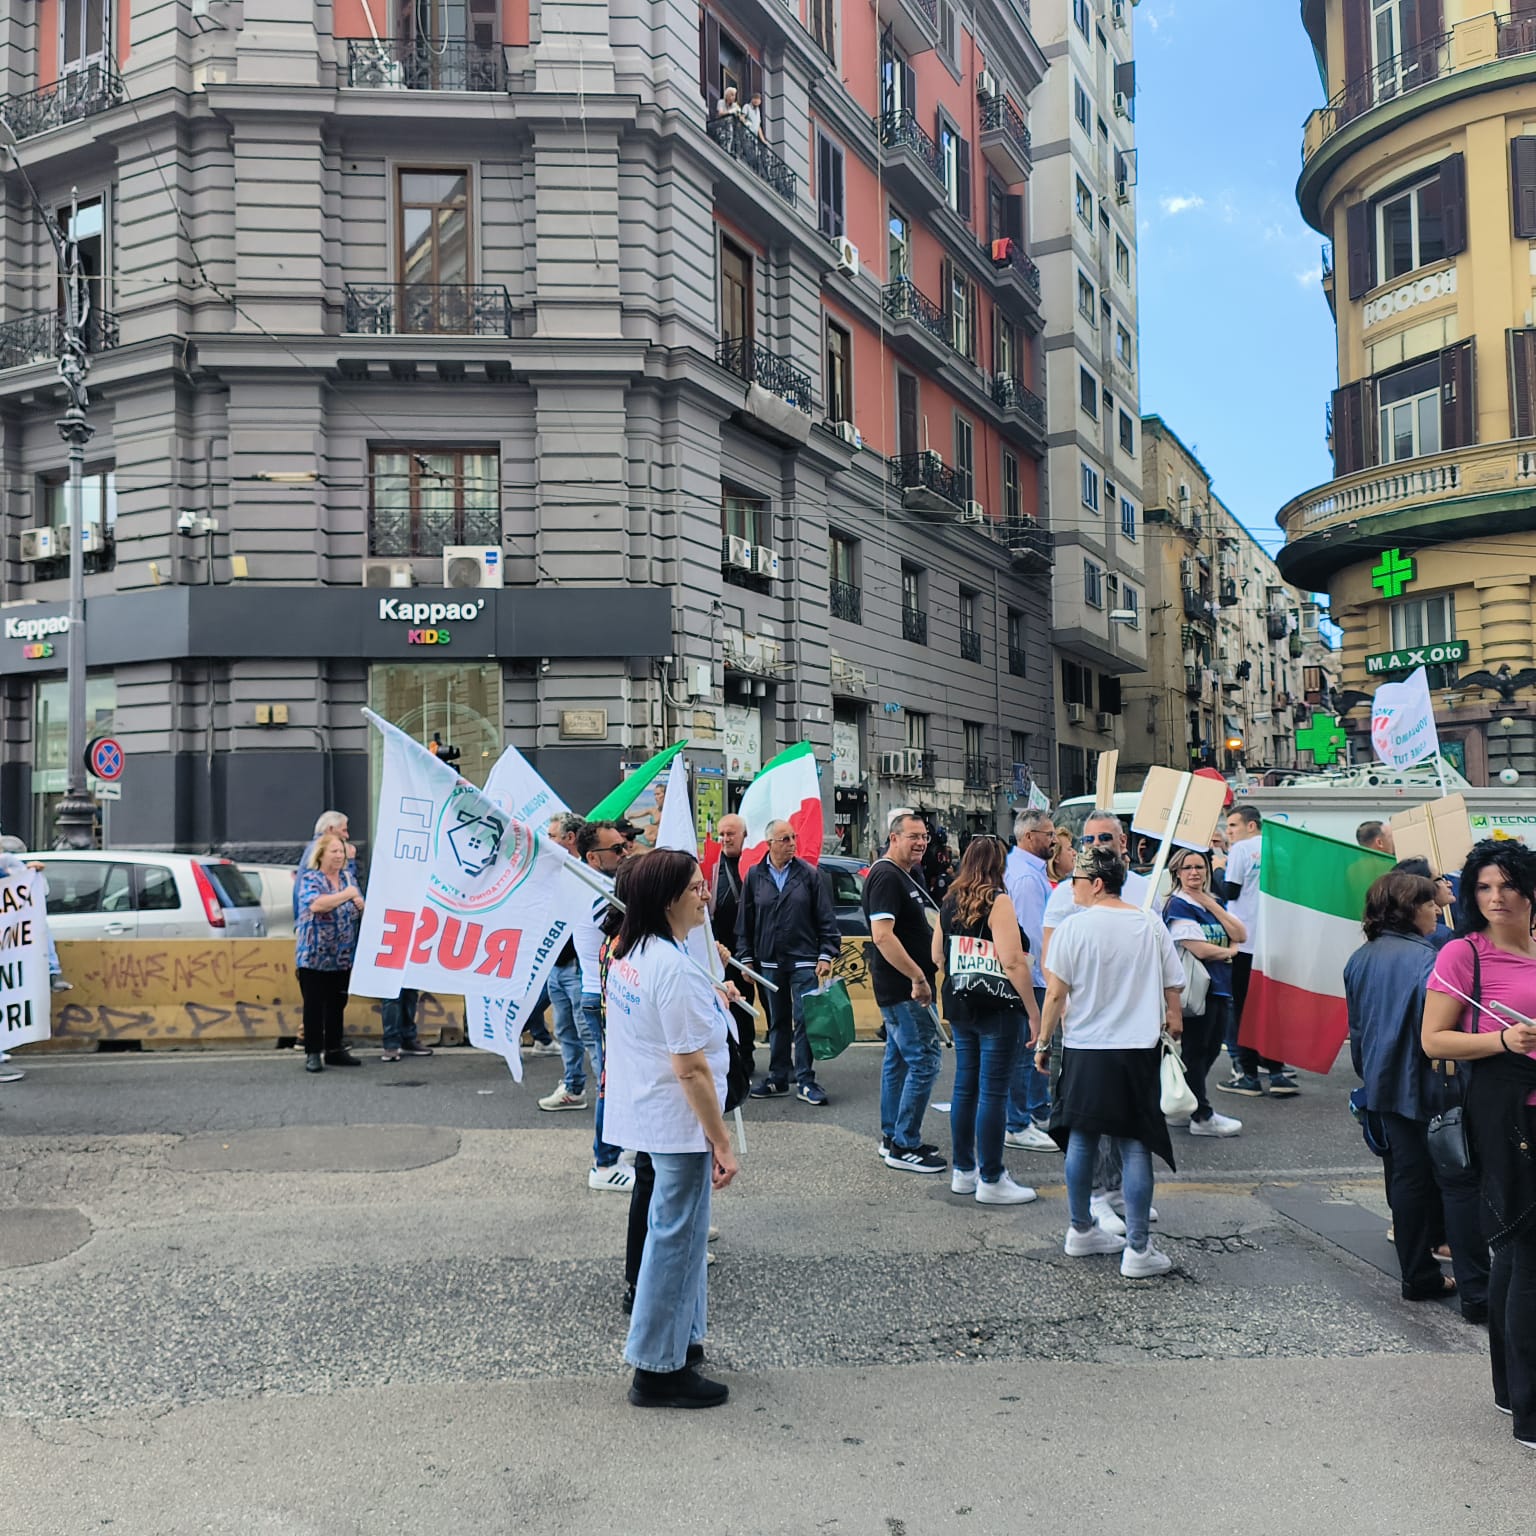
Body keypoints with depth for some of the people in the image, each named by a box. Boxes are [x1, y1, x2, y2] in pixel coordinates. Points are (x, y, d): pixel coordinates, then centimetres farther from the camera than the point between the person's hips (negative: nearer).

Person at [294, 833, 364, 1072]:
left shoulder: (347, 878, 11)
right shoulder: (310, 879, -8)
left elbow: (359, 907, 19)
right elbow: (316, 904, -27)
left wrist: (361, 905, -4)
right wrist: (346, 894, -17)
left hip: (343, 958, 6)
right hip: (314, 956, -6)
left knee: (337, 1005, 11)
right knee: (314, 1006, 0)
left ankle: (334, 1050, 20)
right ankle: (313, 1053, 7)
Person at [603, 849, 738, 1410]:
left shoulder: (626, 953, 4)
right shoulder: (675, 971, -25)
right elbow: (691, 1068, -24)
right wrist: (722, 1141, -18)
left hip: (646, 1110, 10)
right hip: (679, 1125, -10)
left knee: (674, 1231, 22)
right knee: (677, 1239, 3)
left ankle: (678, 1338, 37)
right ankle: (659, 1371, 16)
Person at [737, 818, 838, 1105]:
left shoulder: (809, 874, -1)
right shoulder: (754, 876, 4)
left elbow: (826, 918, 0)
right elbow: (745, 921, 9)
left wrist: (826, 954, -5)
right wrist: (746, 957, 6)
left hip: (804, 961, -2)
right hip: (769, 962, 2)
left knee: (804, 1021, -3)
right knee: (777, 1022, 12)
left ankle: (805, 1081, 5)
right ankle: (777, 1079, 21)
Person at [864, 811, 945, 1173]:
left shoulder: (906, 875, 15)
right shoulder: (886, 876, -17)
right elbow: (882, 935, -26)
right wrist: (917, 977, -25)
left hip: (902, 989, 10)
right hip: (905, 989, -10)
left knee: (898, 1059, 15)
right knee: (923, 1063, -8)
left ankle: (892, 1137, 25)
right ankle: (904, 1146, -1)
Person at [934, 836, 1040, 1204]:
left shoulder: (950, 902, 8)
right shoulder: (998, 901, -13)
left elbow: (938, 957, 16)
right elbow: (1013, 962, -19)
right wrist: (1034, 1012, -15)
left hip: (960, 1007, 8)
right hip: (998, 1008, -7)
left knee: (965, 1086, 14)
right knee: (993, 1092, -2)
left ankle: (964, 1171, 22)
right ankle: (991, 1181, 4)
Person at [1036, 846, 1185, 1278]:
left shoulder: (1075, 927, -8)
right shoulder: (1151, 925, 1)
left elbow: (1055, 994, -8)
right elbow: (1173, 989, 6)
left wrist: (1043, 1041, 3)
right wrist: (1174, 1023, 22)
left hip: (1085, 1050, -1)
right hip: (1138, 1050, 1)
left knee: (1081, 1139, 14)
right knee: (1135, 1146, 3)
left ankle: (1081, 1230, 27)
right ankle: (1138, 1249, 3)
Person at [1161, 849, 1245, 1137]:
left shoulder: (1213, 903, 14)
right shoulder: (1178, 905, -11)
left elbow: (1240, 935, 2)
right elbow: (1199, 949, -19)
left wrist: (1212, 905, -6)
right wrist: (1228, 951, -3)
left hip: (1219, 986, 8)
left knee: (1212, 1049, 14)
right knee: (1196, 1050, 0)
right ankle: (1201, 1117, 8)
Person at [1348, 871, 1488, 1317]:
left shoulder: (1360, 958, 7)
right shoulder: (1425, 958, -18)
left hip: (1386, 1088, 7)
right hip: (1429, 1088, -7)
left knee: (1408, 1180, 14)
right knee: (1459, 1184, 0)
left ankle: (1420, 1278, 21)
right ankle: (1476, 1294, 3)